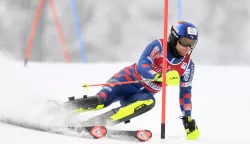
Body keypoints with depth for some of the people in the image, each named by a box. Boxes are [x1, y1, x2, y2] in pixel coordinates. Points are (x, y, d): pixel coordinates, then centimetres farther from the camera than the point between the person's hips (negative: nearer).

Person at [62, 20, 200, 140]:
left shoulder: (187, 66, -4)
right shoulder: (159, 46, -16)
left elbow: (185, 92, 6)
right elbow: (142, 66, -28)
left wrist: (188, 118, 1)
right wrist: (159, 77, -45)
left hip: (143, 93, 3)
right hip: (128, 80, -3)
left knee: (149, 102, -33)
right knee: (101, 101, -28)